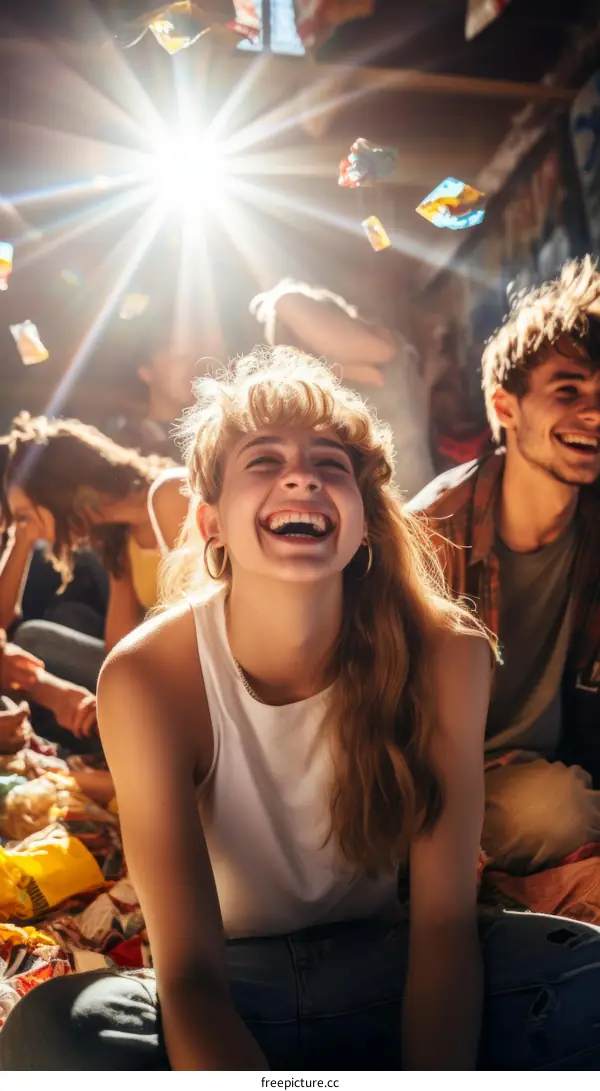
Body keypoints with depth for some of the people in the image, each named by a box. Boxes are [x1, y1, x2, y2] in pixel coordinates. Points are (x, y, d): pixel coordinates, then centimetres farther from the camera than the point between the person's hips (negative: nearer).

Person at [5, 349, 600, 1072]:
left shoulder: (446, 653, -18)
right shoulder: (147, 677, -22)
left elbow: (444, 924, -15)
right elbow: (190, 973, -22)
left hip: (388, 980, 2)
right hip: (230, 1007, 0)